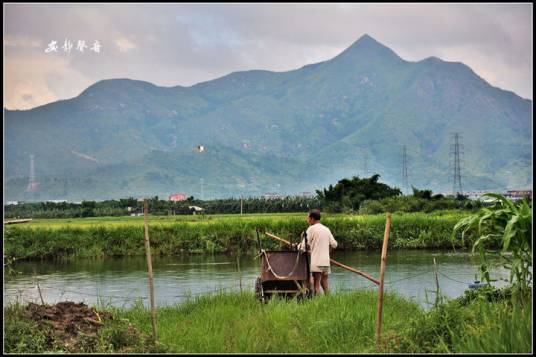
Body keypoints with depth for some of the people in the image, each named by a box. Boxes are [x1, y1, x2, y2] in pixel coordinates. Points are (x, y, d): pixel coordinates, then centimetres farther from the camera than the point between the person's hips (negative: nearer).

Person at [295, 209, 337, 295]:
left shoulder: (311, 229, -6)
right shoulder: (326, 229, 13)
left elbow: (304, 246, -9)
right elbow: (334, 244, 11)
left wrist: (299, 246, 11)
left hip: (316, 261, -6)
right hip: (326, 261, 6)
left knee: (316, 283, -5)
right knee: (325, 283, 11)